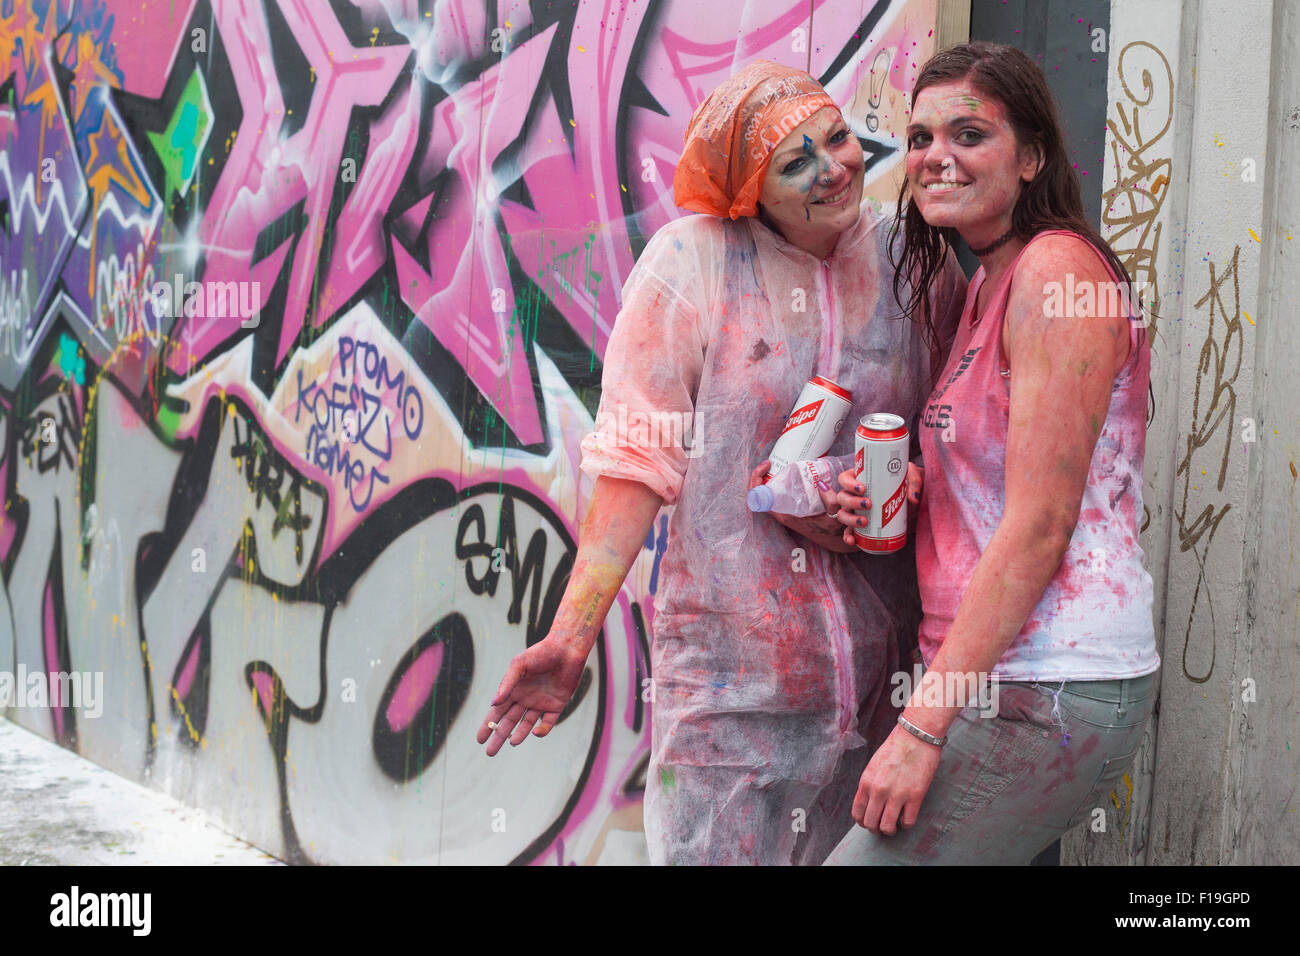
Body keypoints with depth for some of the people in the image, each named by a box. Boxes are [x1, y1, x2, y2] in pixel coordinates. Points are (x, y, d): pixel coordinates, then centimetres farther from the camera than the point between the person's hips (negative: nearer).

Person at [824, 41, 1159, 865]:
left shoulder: (1058, 269, -12)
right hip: (1006, 676, 9)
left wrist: (924, 726, -19)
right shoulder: (987, 287, 17)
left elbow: (1040, 526, -18)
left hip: (1051, 694, -9)